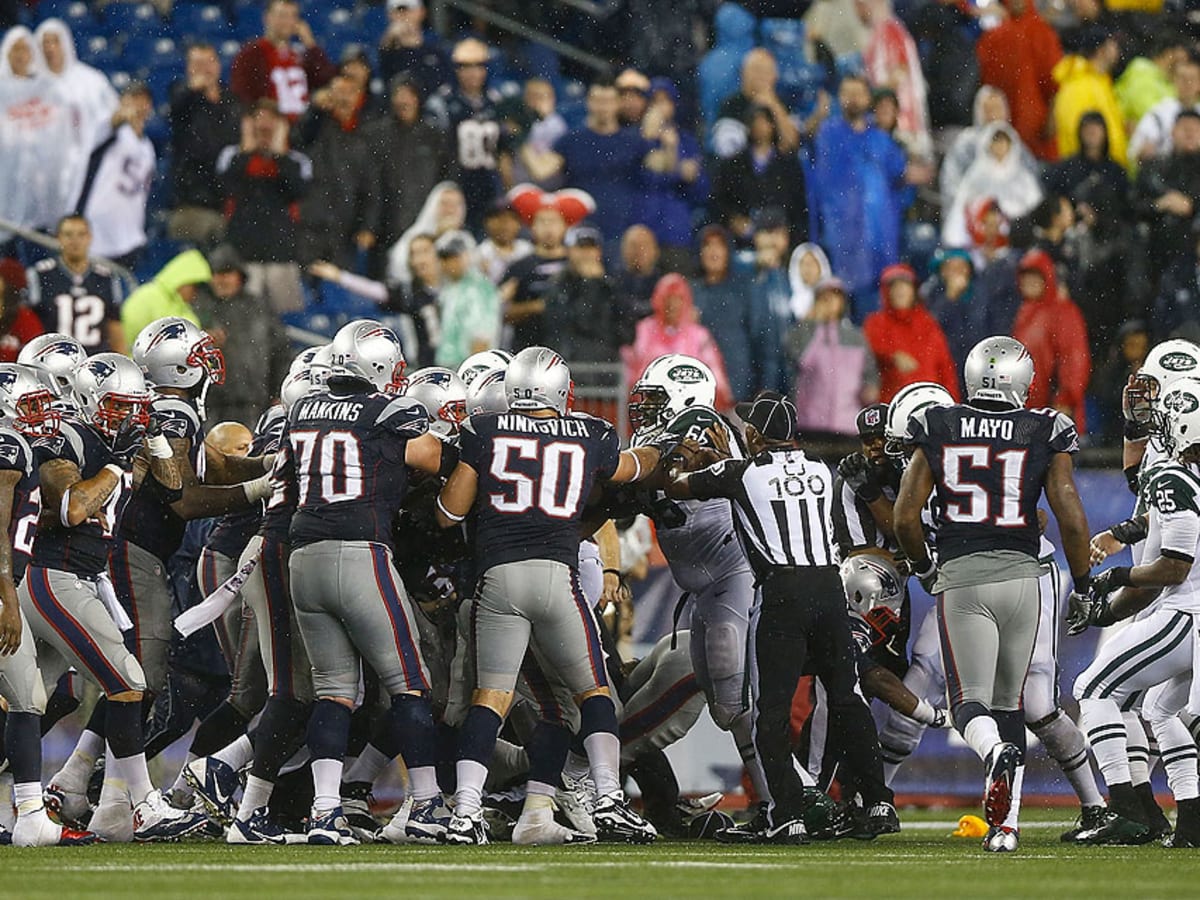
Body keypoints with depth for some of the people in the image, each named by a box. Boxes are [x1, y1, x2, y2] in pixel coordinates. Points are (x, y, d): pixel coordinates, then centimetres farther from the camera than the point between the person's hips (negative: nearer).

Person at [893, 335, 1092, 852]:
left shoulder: (938, 432, 3)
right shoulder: (1045, 436, 2)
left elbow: (905, 518, 1)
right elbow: (1072, 521, -2)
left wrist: (923, 567, 20)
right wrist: (1082, 587, 12)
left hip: (961, 577, -1)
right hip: (1021, 575, 1)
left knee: (970, 700, -1)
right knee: (1009, 702, 14)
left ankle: (997, 754, -37)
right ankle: (1005, 825, 8)